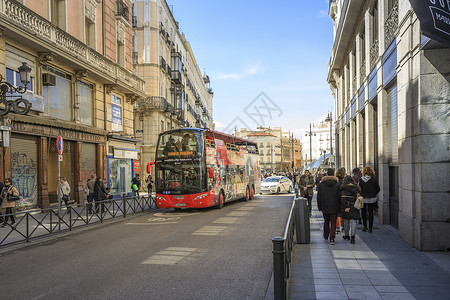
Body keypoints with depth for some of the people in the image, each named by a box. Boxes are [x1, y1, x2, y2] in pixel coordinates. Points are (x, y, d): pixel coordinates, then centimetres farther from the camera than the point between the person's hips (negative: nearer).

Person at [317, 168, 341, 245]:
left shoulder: (321, 184, -3)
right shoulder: (337, 184, -8)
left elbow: (319, 196, 1)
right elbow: (339, 196, -6)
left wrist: (320, 207, 9)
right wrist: (340, 207, 4)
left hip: (325, 207, 2)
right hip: (334, 207, -2)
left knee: (326, 221, 19)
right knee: (333, 222, 2)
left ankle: (326, 236, 33)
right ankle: (332, 239, -4)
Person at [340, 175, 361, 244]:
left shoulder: (344, 189, -8)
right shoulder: (356, 188, 4)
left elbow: (343, 199, -16)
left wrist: (345, 207, -17)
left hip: (347, 208, -2)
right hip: (354, 207, 2)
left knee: (346, 221, 13)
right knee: (353, 221, 1)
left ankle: (346, 235, 25)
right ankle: (352, 236, -10)